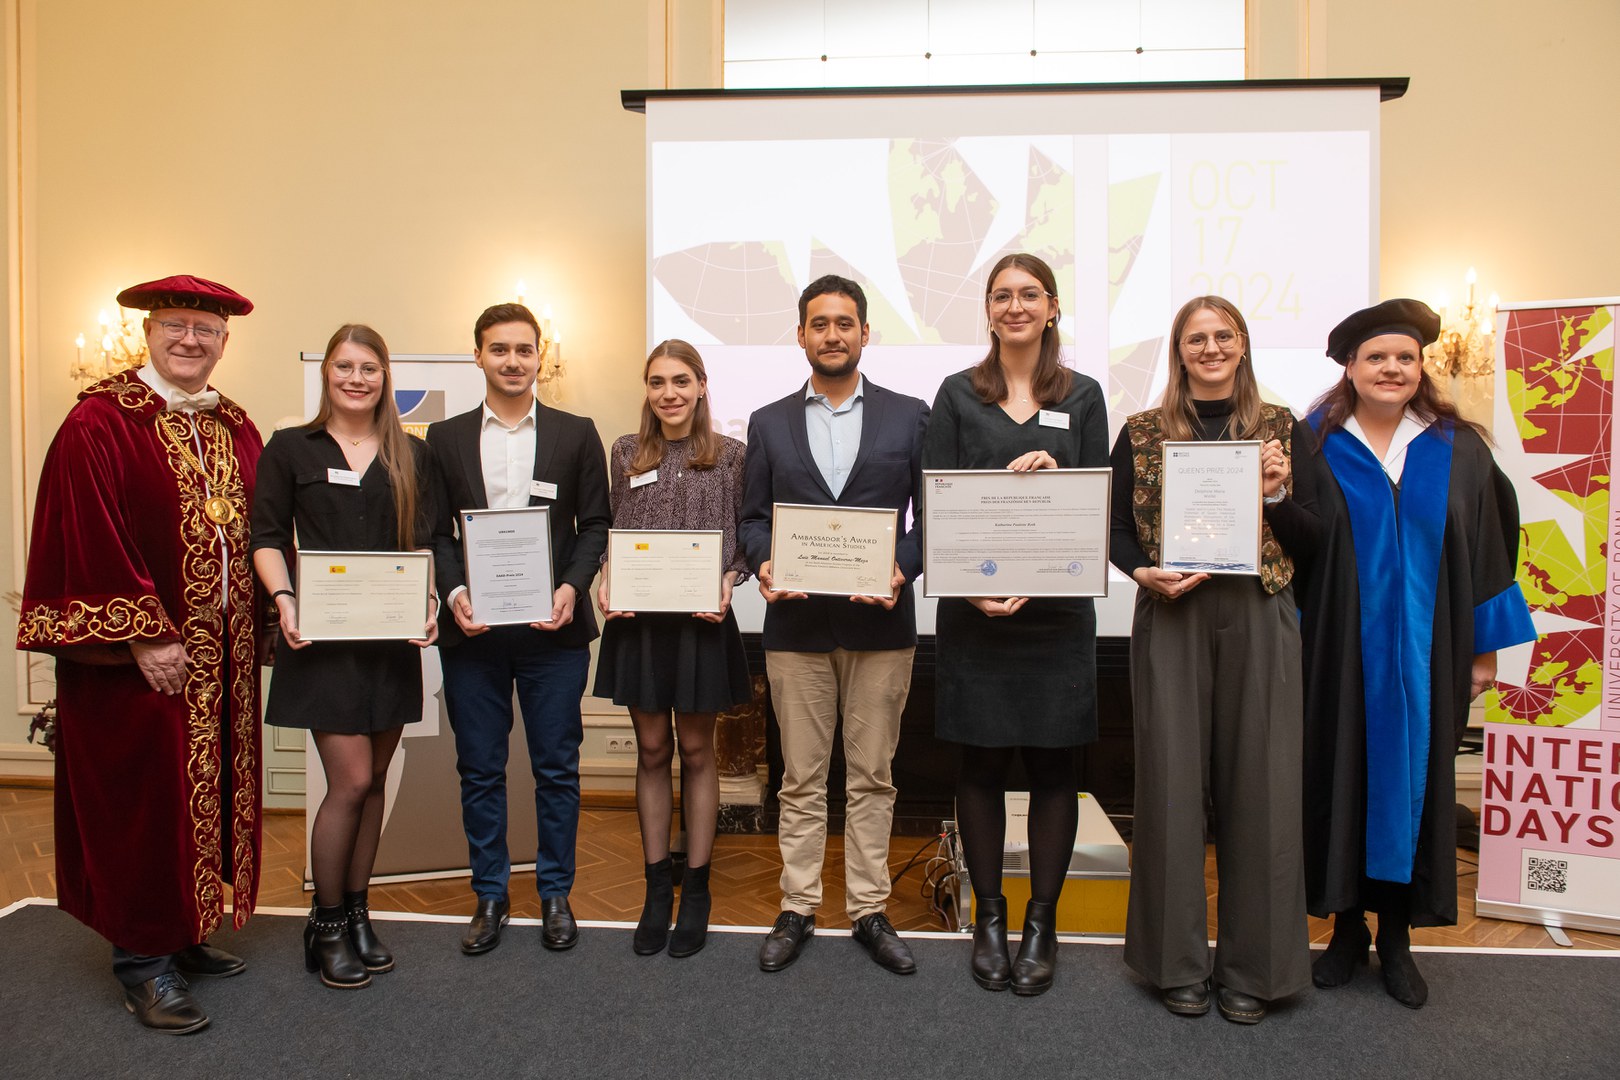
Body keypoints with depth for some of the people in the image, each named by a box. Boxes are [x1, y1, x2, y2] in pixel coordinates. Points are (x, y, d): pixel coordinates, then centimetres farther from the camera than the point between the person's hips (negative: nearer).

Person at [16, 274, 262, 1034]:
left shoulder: (236, 431, 10)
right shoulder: (99, 423, -9)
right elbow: (89, 538, -16)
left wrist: (259, 619, 5)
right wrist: (141, 636, -19)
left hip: (225, 657, 7)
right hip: (136, 656, -6)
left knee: (208, 793, 14)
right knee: (142, 800, 2)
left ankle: (182, 933, 30)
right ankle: (141, 957, 17)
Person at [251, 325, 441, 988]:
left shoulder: (412, 456, 10)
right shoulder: (290, 448, 6)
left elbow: (426, 543, 5)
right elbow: (268, 536, 2)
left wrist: (430, 601, -12)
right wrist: (284, 598, -15)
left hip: (393, 636, 3)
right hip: (321, 636, -3)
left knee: (372, 781, 10)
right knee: (351, 781, -6)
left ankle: (357, 915, 25)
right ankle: (328, 924, 13)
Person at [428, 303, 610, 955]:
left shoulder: (576, 434, 6)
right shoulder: (445, 438, 9)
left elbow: (594, 525, 4)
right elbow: (435, 531, 7)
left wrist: (572, 588, -12)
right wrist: (453, 593, -10)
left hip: (553, 627, -1)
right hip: (472, 629, 1)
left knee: (557, 768, 7)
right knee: (480, 771, 9)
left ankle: (555, 894, 23)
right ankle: (490, 895, 25)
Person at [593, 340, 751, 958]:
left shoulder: (729, 455, 0)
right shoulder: (626, 454, 7)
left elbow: (745, 536, 2)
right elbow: (612, 534, 10)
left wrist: (728, 582, -15)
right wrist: (606, 580, -7)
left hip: (701, 621, -2)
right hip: (637, 621, 2)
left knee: (696, 751, 9)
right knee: (651, 751, 11)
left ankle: (695, 889, 22)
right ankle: (657, 888, 24)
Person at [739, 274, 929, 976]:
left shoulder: (908, 416, 5)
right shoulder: (769, 423, 10)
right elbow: (753, 517, 9)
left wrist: (902, 569, -15)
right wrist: (763, 564, -11)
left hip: (880, 623, 0)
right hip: (796, 624, 1)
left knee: (872, 776, 8)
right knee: (800, 777, 9)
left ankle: (869, 910, 22)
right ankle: (797, 910, 22)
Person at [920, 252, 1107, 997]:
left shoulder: (1082, 397, 9)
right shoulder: (958, 395, 7)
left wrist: (1054, 474, -14)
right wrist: (968, 585, -13)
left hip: (1056, 613, 1)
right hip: (972, 612, 0)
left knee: (1052, 766, 5)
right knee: (981, 763, 6)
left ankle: (1042, 922, 20)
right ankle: (989, 916, 22)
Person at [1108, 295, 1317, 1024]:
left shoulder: (1283, 430, 10)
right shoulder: (1142, 433, 8)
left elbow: (1313, 539, 9)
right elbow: (1116, 529, 7)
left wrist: (1276, 494, -9)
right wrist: (1144, 573, -11)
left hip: (1259, 622, 1)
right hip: (1172, 621, 0)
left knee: (1257, 782, 3)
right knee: (1172, 780, 2)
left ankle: (1251, 965, 18)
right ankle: (1178, 961, 17)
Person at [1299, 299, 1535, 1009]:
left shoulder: (1458, 449, 5)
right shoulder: (1316, 447, 0)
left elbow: (1485, 547, 6)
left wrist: (1486, 647, 4)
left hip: (1423, 651, 1)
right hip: (1340, 649, -1)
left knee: (1413, 774, 7)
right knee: (1342, 774, 6)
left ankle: (1396, 936, 22)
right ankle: (1347, 927, 21)